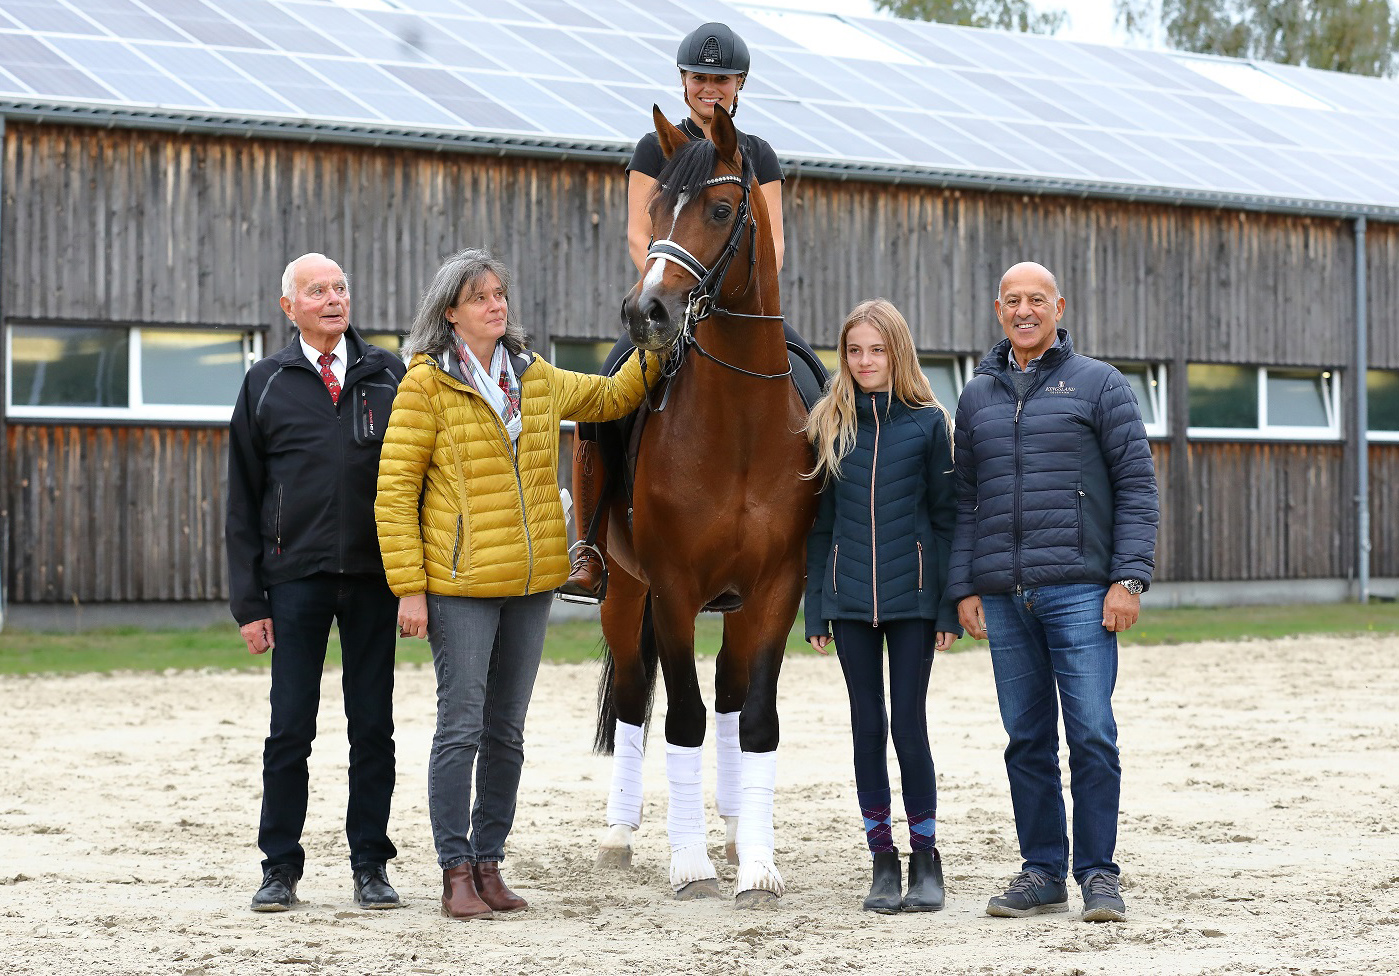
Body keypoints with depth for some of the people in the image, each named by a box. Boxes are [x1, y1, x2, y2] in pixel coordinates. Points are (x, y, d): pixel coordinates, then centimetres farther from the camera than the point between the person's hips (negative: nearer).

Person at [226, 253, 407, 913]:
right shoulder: (266, 385, 7)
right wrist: (248, 600, 0)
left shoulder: (387, 375, 8)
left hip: (375, 576, 1)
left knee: (373, 727, 5)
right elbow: (243, 500, 7)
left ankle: (370, 865, 14)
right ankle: (279, 867, 10)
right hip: (296, 578, -1)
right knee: (290, 729, 0)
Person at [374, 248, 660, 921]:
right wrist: (409, 589, -13)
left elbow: (613, 397, 28)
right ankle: (456, 875, 3)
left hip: (531, 585, 5)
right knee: (461, 728, -5)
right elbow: (394, 493, -8)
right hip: (460, 586, -5)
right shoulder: (426, 385, -6)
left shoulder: (538, 379, 10)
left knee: (506, 732, 10)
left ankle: (489, 865, 19)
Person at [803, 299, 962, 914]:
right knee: (867, 726, 6)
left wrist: (950, 608, -5)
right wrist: (816, 609, 4)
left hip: (911, 596, -2)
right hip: (850, 601, 3)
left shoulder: (928, 423, -1)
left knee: (909, 726, -2)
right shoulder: (829, 426, 6)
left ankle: (925, 858, 11)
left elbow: (946, 517, 0)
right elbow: (820, 523, 8)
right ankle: (883, 861, 14)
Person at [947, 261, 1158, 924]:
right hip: (1002, 596, 4)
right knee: (1026, 739, 7)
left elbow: (1136, 485, 0)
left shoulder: (1099, 386, 4)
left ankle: (1098, 874, 2)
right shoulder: (977, 397, 15)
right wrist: (964, 588, 7)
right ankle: (1042, 873, 14)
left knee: (1092, 734, -6)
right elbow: (964, 499, 16)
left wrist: (1128, 577, -9)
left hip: (1079, 589, -4)